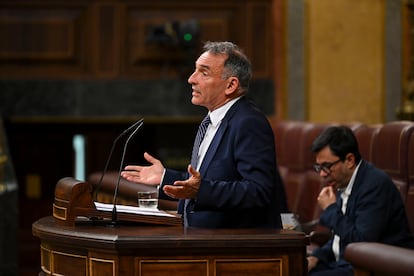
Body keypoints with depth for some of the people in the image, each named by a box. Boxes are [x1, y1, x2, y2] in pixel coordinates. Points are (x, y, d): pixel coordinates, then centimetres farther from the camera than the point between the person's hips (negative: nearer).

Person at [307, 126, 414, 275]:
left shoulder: (375, 184, -17)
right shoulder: (345, 184, 10)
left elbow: (361, 241, -24)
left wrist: (331, 209, -14)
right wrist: (316, 257, 4)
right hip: (345, 263, 9)